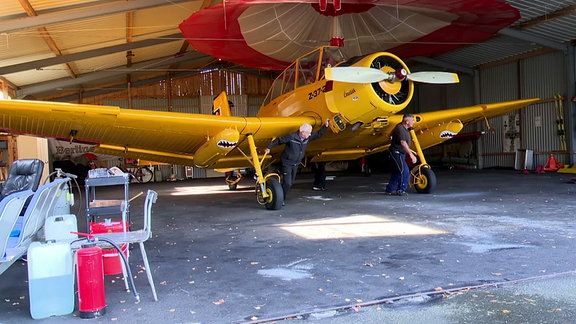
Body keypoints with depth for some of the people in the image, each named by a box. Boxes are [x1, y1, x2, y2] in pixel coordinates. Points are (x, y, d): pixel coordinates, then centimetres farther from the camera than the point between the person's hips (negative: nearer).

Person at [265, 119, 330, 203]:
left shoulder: (307, 138, -3)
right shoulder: (291, 137, -21)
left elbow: (318, 134, 9)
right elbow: (278, 140, -11)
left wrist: (325, 126, 0)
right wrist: (269, 147, -7)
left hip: (295, 164, 7)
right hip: (287, 163, -7)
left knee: (290, 183, 12)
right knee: (287, 183, -13)